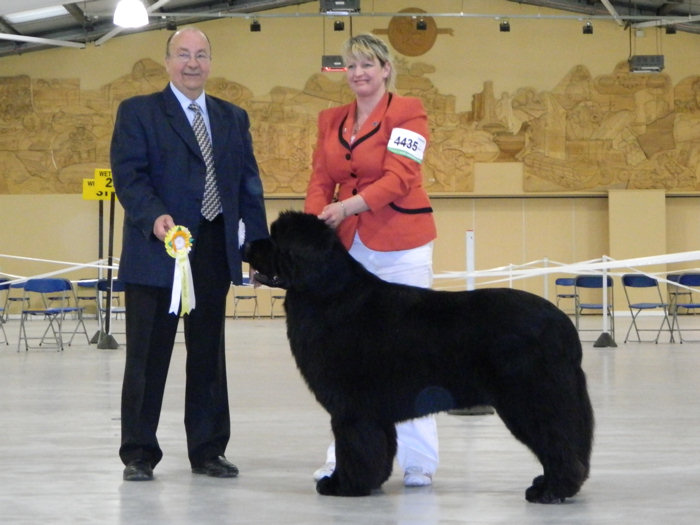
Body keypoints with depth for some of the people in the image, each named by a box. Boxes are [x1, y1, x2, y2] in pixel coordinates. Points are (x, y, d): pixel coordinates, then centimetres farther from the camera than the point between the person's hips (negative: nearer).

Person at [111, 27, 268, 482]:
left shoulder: (233, 118, 15)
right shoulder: (138, 112, 2)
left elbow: (249, 184, 12)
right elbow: (128, 174, -9)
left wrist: (260, 245, 4)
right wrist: (154, 217, -27)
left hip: (214, 254, 4)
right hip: (157, 252, -4)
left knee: (209, 355, 9)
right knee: (148, 355, 1)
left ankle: (208, 450, 18)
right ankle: (138, 453, 8)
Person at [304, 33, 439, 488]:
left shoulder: (408, 113, -4)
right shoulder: (332, 121, 14)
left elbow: (399, 177, -14)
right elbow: (321, 182, 10)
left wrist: (348, 206, -26)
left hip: (401, 245, -5)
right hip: (350, 245, 5)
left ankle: (419, 462, 0)